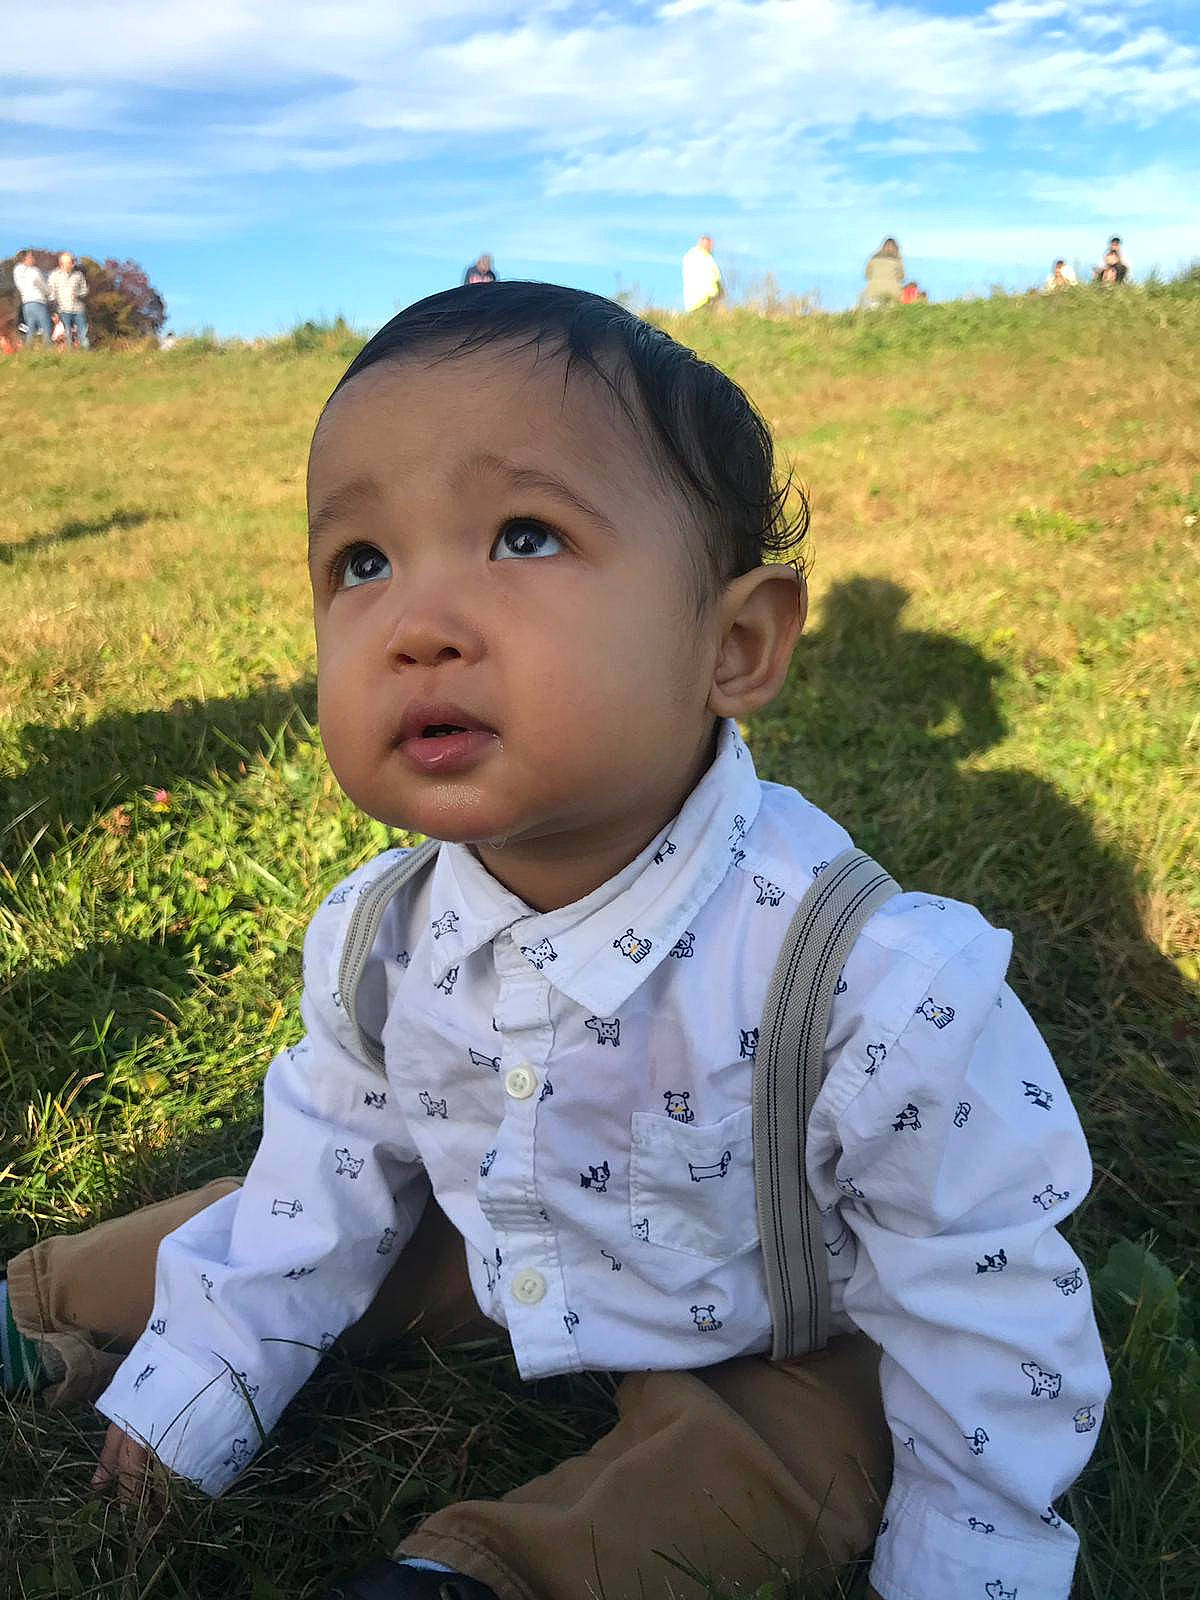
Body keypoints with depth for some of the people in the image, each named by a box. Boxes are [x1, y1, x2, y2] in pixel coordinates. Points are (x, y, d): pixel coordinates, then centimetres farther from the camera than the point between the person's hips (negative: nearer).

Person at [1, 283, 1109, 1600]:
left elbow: (983, 1316, -21)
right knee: (275, 1227, 8)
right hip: (505, 1257, 4)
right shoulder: (374, 940, -21)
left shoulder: (878, 990, -37)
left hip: (771, 1341, -3)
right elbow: (337, 1163, -2)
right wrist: (191, 1391, 5)